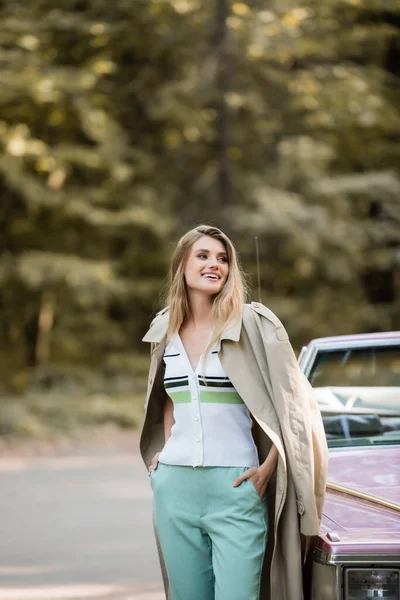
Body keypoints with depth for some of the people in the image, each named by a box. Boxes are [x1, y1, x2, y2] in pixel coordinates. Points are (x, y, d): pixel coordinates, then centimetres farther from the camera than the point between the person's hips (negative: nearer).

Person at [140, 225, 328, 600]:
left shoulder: (253, 324, -6)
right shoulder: (165, 330, 10)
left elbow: (291, 402, -6)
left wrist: (268, 468, -11)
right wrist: (164, 450, 13)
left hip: (235, 487, -5)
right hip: (175, 485, 5)